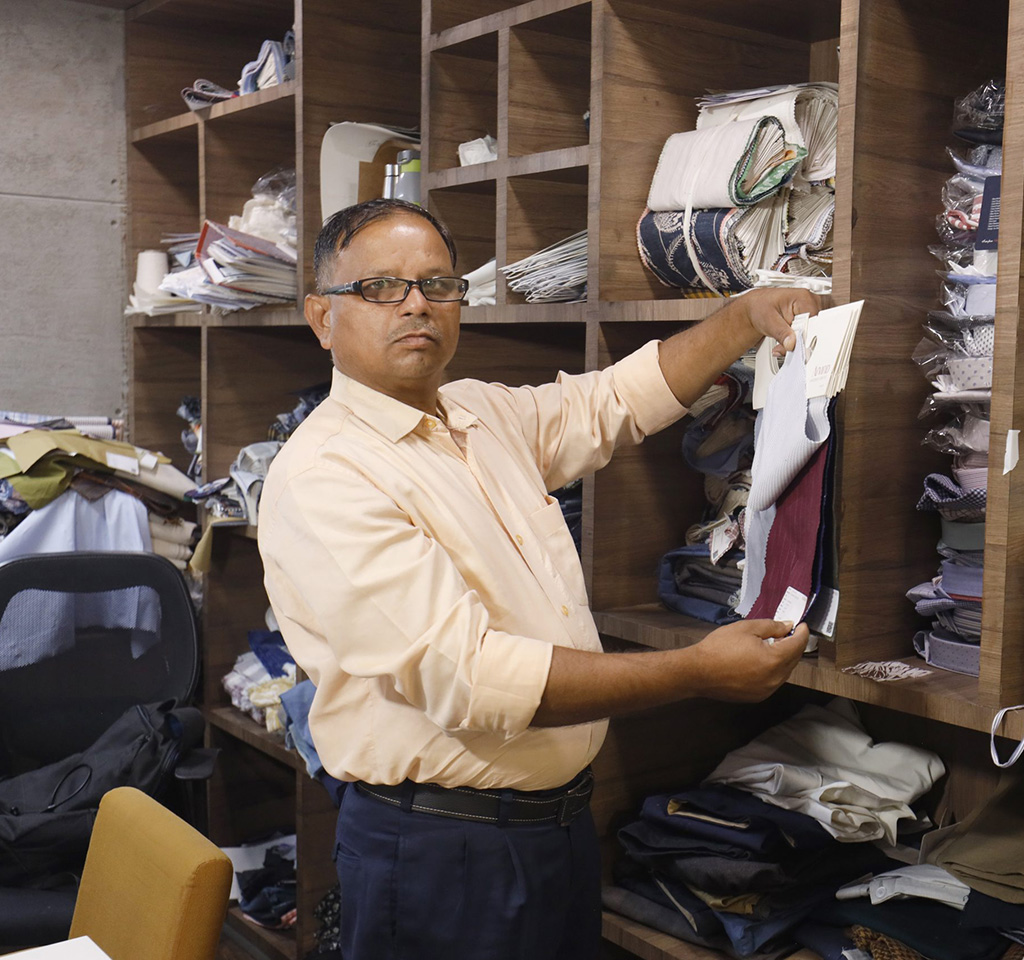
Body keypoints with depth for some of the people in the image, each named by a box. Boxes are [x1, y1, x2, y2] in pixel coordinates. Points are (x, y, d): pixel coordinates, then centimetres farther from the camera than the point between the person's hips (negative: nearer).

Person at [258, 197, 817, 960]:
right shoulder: (321, 476, -19)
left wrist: (749, 315, 8)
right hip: (440, 851, -7)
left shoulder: (487, 414, 6)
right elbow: (468, 678, -27)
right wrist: (699, 672, -23)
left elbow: (620, 397, 23)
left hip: (563, 819, 8)